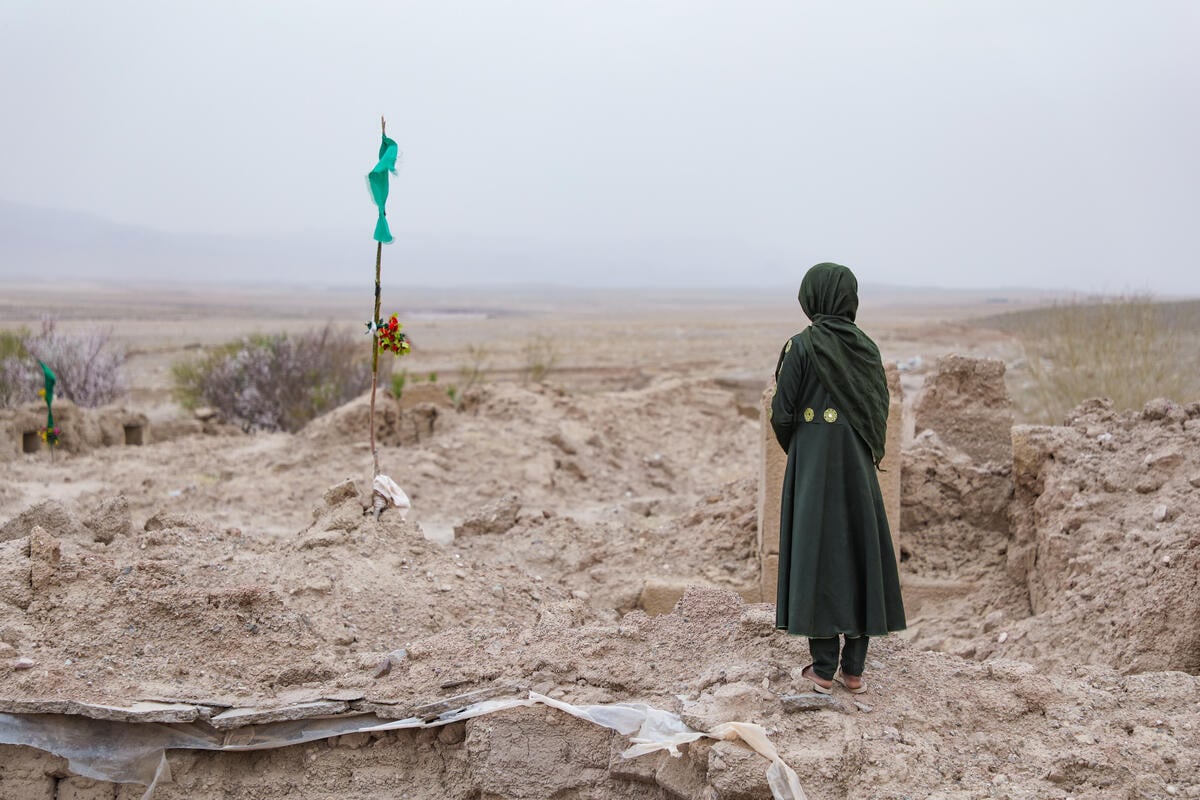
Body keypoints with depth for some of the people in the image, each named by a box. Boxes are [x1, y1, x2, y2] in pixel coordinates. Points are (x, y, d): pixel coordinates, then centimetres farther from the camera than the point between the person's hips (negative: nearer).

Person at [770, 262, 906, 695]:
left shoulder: (802, 345, -10)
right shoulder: (867, 347, 3)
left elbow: (782, 414, -10)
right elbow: (880, 411, 5)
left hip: (813, 464, -4)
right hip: (859, 466, 4)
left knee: (818, 551, 2)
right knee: (859, 551, 9)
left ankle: (823, 669, 3)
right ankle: (854, 668, 11)